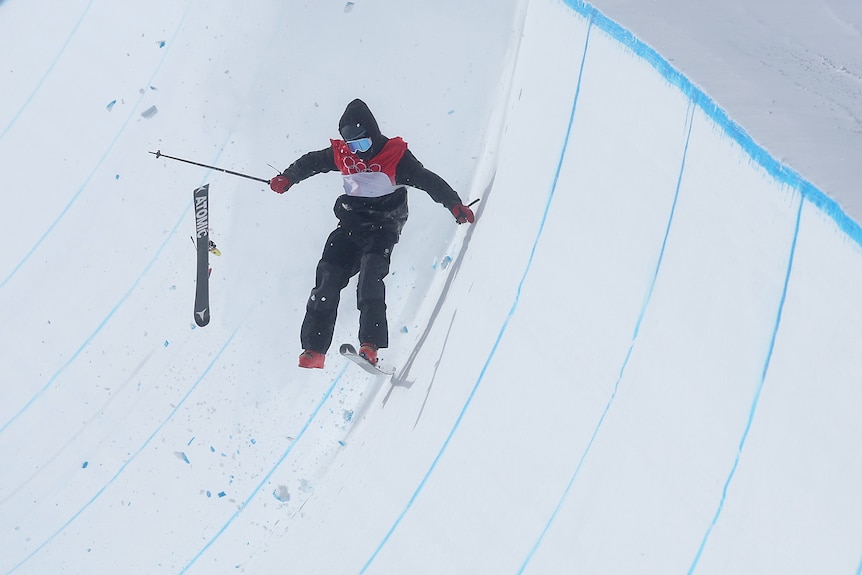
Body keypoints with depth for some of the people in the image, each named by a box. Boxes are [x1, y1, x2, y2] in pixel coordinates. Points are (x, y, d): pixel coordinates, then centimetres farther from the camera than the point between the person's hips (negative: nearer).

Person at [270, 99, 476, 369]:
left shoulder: (396, 156, -6)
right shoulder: (340, 154, 7)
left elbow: (428, 180, -9)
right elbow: (310, 162, 21)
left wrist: (455, 205, -18)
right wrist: (287, 178, 8)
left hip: (382, 227, -4)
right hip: (350, 224, 4)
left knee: (371, 272, -27)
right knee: (328, 277, -9)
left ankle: (370, 346, -34)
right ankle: (314, 350, -7)